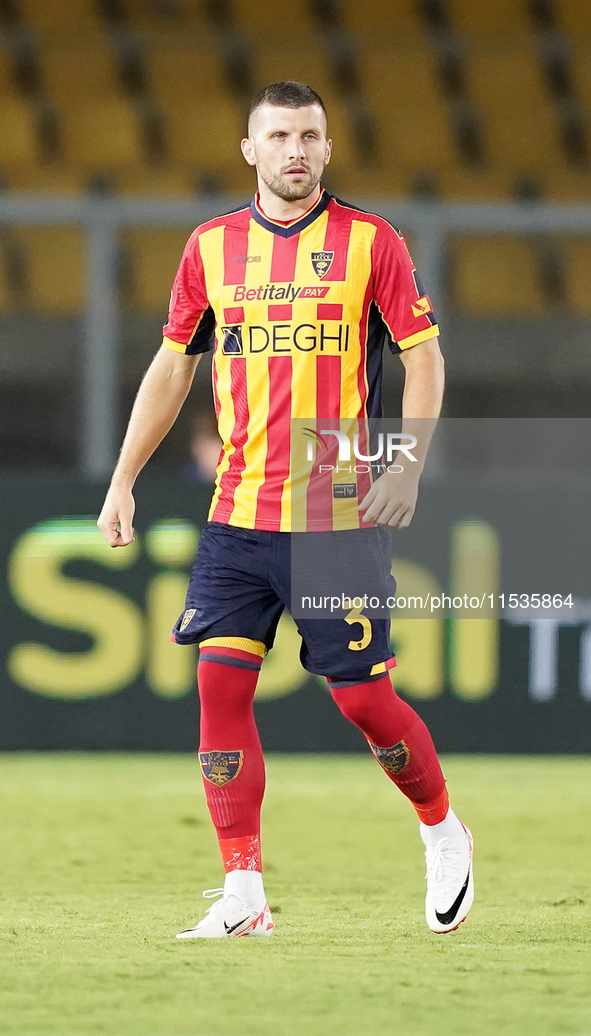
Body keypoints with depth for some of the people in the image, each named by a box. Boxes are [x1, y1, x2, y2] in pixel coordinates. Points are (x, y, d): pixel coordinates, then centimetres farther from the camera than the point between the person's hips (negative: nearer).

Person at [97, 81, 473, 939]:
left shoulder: (370, 240, -1)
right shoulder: (212, 247, 8)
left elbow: (423, 355, 0)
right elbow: (172, 366, 15)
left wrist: (408, 466, -12)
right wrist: (123, 480, 11)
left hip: (342, 516, -3)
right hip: (238, 514, 3)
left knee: (364, 698, -2)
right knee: (220, 683, -6)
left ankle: (444, 834, 24)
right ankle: (243, 895, -2)